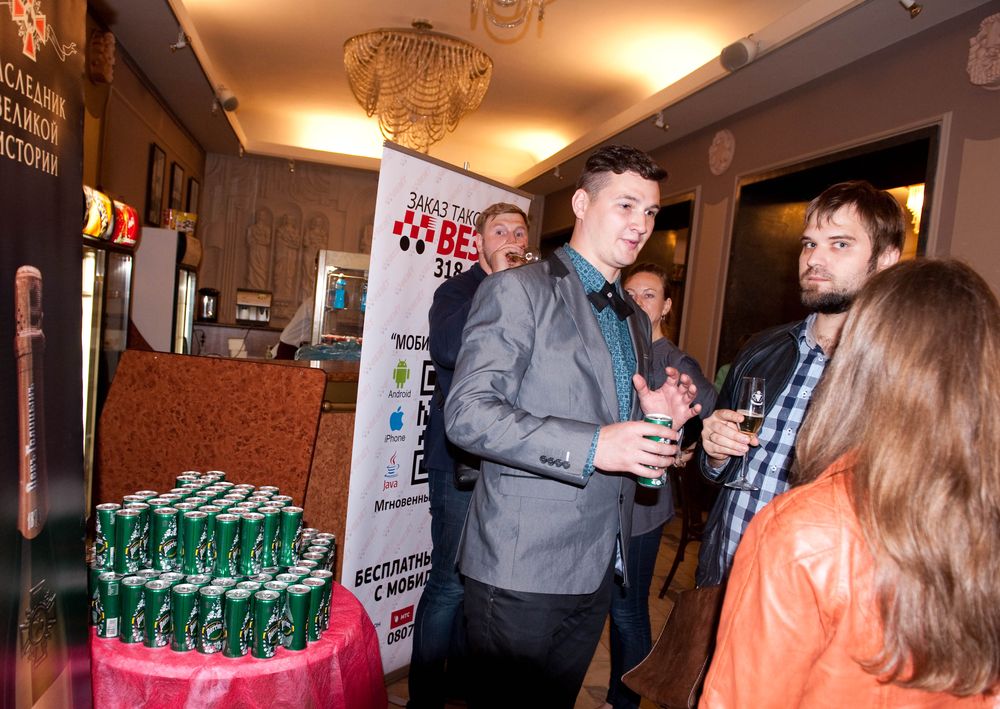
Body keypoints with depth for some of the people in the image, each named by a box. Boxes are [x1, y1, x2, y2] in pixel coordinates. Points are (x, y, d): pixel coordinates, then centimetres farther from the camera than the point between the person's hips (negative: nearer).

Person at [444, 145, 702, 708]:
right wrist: (593, 446, -26)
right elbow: (468, 413, -19)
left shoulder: (636, 320, 15)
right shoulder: (519, 290, -10)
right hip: (522, 568, -7)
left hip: (597, 569, 7)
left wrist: (654, 417, -1)